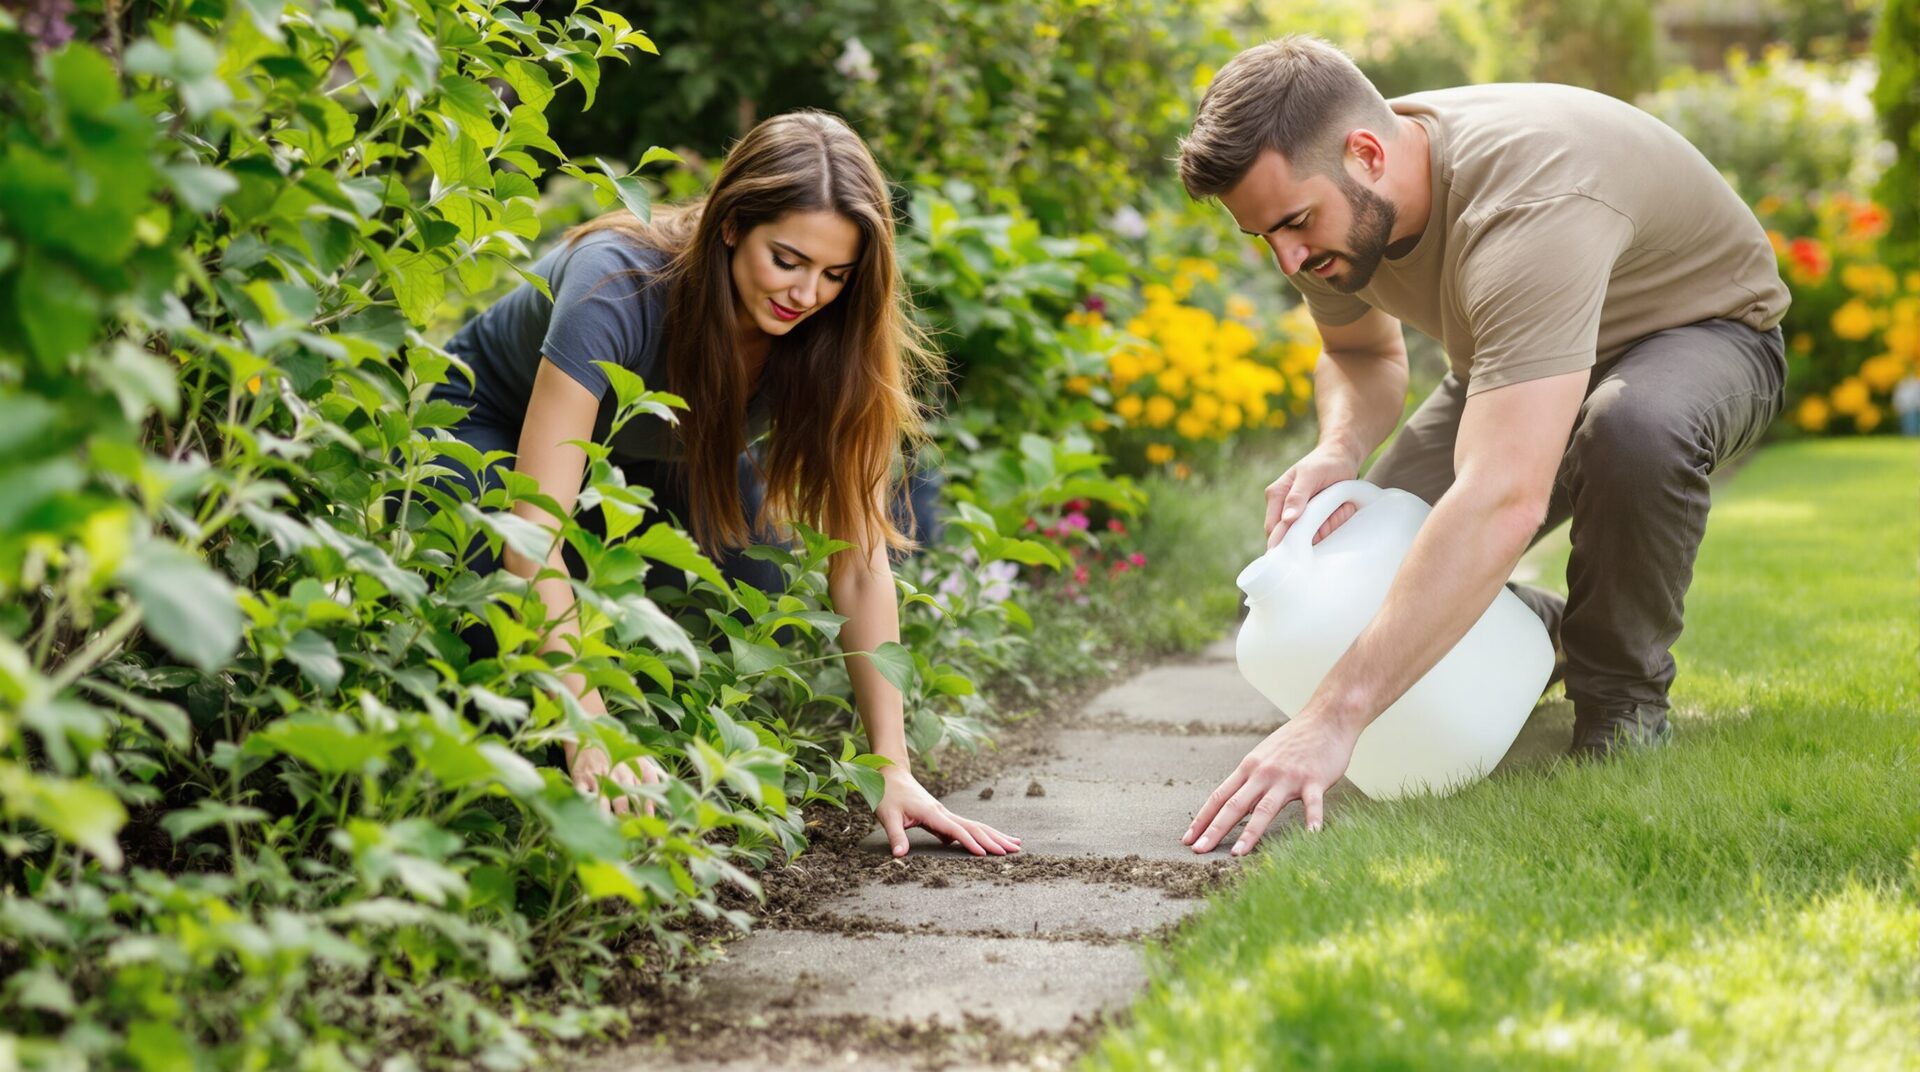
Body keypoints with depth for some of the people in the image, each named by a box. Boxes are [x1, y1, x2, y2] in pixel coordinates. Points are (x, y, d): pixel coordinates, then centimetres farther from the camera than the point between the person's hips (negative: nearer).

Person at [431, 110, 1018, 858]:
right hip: (490, 427, -4)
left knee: (767, 586, -24)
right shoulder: (620, 285, -40)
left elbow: (859, 561, -23)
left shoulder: (833, 336, -26)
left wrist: (894, 772, -28)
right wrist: (591, 739, -53)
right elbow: (535, 523, -45)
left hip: (654, 461, 4)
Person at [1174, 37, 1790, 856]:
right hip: (1516, 360, 6)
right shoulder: (1329, 199, -17)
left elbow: (1504, 499, -53)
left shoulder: (1528, 202, -43)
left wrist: (1333, 719, -57)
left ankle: (1623, 699, -15)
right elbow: (1362, 351, 7)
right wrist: (1339, 448, -20)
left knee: (1634, 426, -43)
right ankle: (1541, 634, 18)